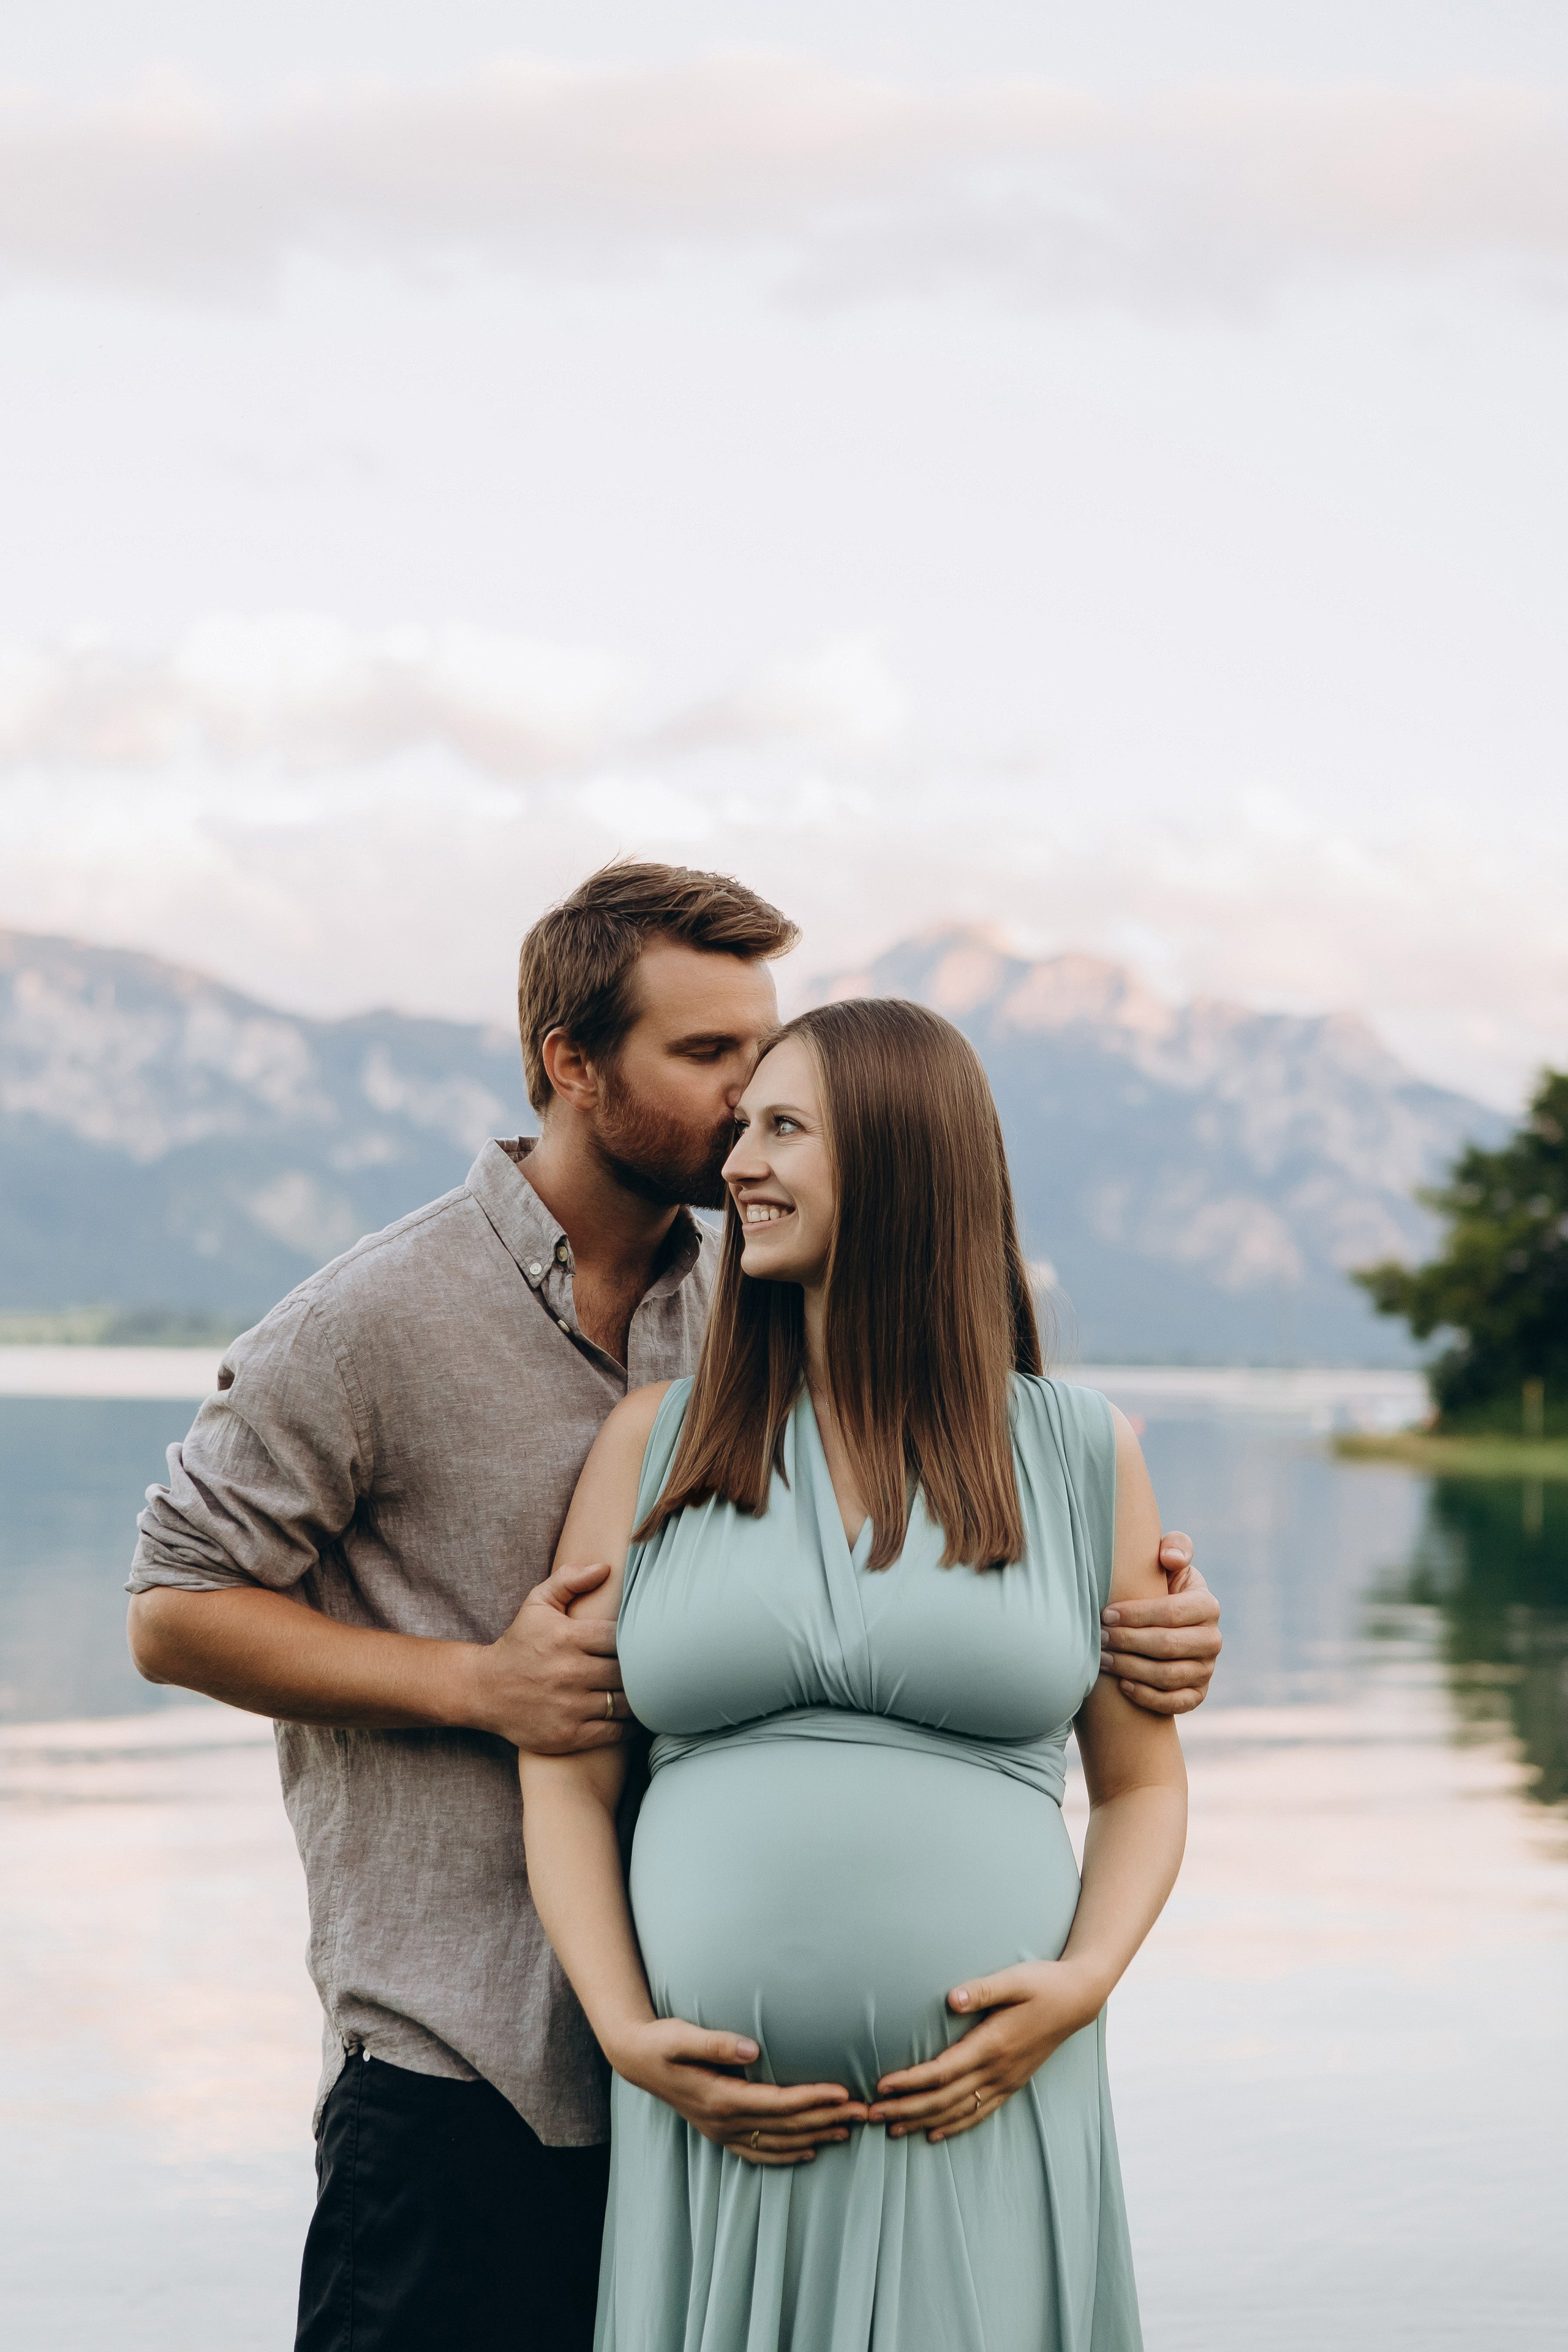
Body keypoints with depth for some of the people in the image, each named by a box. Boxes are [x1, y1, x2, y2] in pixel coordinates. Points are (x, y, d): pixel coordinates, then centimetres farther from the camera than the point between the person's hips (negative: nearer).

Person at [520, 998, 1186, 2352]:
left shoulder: (1083, 1458, 7)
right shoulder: (653, 1448, 8)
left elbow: (1143, 1784, 11)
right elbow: (565, 1780, 7)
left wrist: (1081, 1986, -7)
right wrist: (627, 2033, -7)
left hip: (987, 2129, -1)